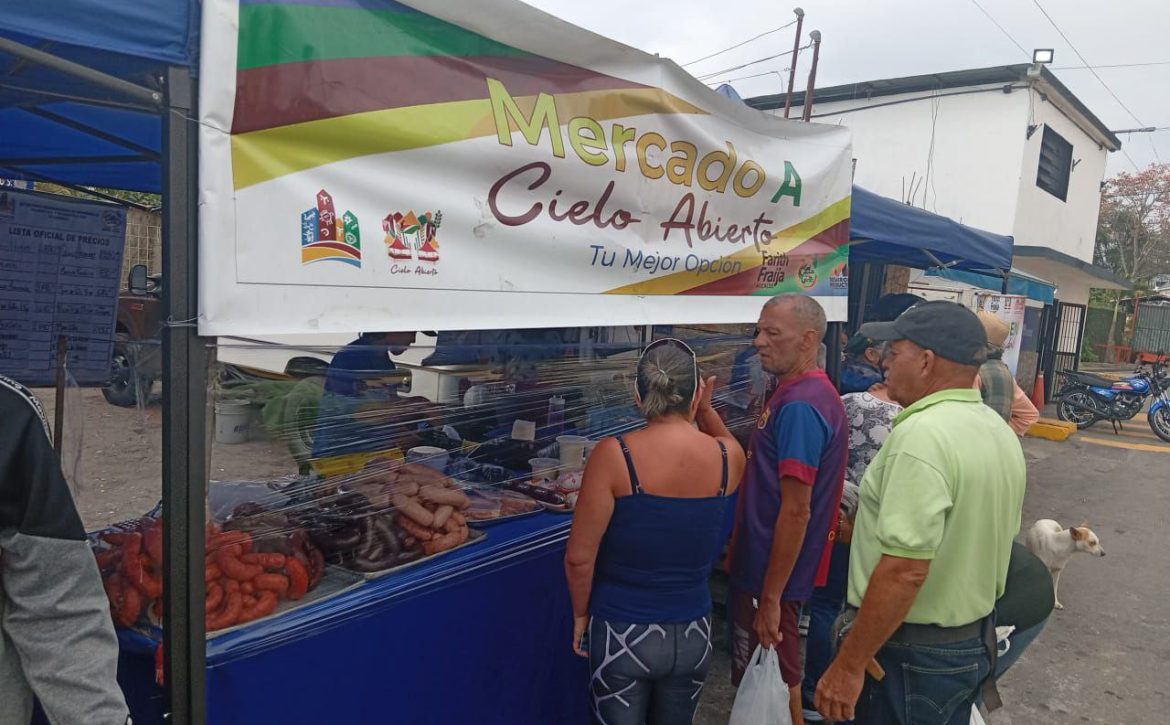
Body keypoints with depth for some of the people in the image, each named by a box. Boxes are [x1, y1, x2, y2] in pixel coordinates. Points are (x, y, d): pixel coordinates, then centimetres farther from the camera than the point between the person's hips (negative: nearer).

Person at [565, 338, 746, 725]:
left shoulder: (613, 455, -19)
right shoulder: (728, 457, -9)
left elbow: (579, 557, -15)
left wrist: (581, 614, 0)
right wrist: (706, 410, 10)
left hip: (623, 632, -3)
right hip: (692, 632, 4)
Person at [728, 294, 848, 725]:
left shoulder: (800, 405, -23)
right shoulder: (799, 393, 8)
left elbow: (795, 511, -25)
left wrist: (771, 597, -22)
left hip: (772, 575, -9)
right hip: (763, 564, 9)